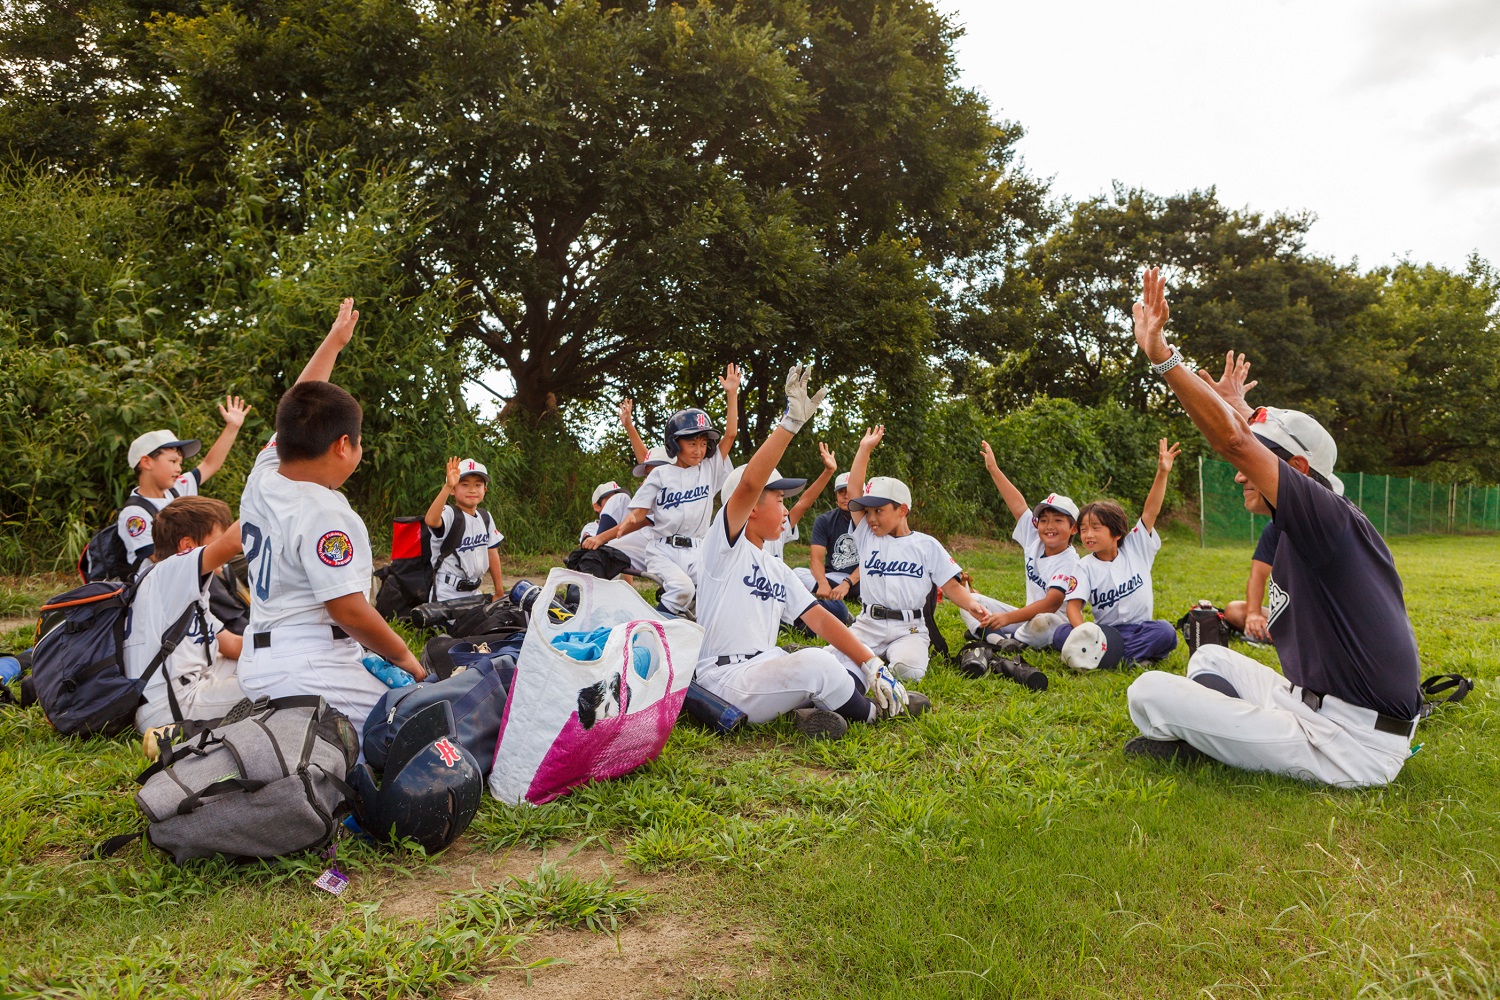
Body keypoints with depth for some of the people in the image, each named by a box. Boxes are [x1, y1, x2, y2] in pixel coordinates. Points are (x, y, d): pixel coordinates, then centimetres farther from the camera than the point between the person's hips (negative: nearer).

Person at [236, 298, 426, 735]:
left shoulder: (262, 479, 8)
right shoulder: (326, 515, -17)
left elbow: (297, 414, 24)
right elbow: (349, 611, -18)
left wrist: (334, 341, 35)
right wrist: (404, 657, -3)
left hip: (257, 667, 9)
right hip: (311, 677, -9)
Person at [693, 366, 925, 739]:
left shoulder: (778, 570, 19)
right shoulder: (726, 544, -4)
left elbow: (820, 619, 12)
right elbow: (749, 483, -22)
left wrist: (873, 665, 1)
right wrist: (791, 423, -25)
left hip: (765, 673, 9)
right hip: (726, 682, -9)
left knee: (856, 663, 5)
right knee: (814, 662, -31)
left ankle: (815, 708, -21)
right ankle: (871, 712, -4)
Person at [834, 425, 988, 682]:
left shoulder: (927, 545, 5)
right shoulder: (867, 537, 10)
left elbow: (951, 585, 4)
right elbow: (854, 491, 3)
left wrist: (971, 603, -17)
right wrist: (864, 449, 1)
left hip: (908, 629, -2)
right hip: (868, 624, 2)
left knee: (907, 670, -29)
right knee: (837, 658, -23)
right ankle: (877, 657, 4)